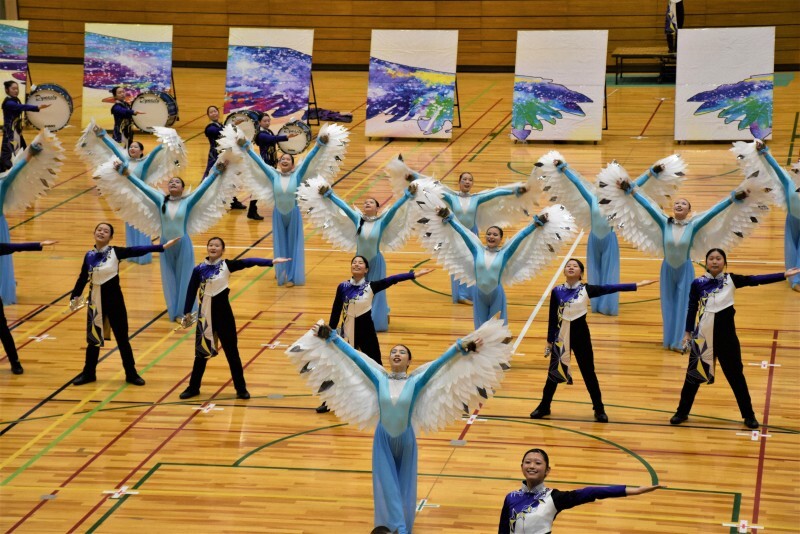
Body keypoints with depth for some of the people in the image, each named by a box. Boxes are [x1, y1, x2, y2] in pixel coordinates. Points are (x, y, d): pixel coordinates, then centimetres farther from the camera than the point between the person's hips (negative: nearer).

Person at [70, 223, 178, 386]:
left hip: (114, 298, -2)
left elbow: (138, 250, -17)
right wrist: (74, 297, 5)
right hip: (95, 299, 2)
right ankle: (88, 373, 24)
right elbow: (82, 278, 7)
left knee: (122, 337, 5)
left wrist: (162, 246, -26)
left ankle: (131, 374, 15)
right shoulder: (89, 255, 0)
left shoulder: (115, 252, -8)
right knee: (93, 338, 11)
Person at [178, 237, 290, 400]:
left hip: (223, 314, -1)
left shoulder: (227, 265, -6)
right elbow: (191, 292, 2)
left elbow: (248, 262, -17)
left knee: (232, 352, 7)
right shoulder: (199, 269, -3)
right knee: (201, 352, 11)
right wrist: (187, 313, 3)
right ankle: (193, 387, 25)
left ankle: (241, 389, 16)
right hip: (205, 315, 1)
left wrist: (272, 261, -25)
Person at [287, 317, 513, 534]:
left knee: (404, 487, 11)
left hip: (406, 440, 0)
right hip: (383, 440, 0)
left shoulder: (416, 381, -7)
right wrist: (331, 338, -4)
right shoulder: (379, 379, -4)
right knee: (387, 487, -1)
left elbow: (440, 362, -12)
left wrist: (462, 348, -20)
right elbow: (353, 356, -4)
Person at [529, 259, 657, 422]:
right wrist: (549, 341, 4)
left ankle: (599, 409, 16)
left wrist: (637, 285, -14)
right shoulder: (557, 291, -3)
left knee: (588, 373, 6)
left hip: (581, 335, 0)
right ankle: (544, 407, 23)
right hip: (561, 336, 1)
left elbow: (609, 288, -9)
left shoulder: (586, 290, -4)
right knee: (554, 371, 9)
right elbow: (552, 318, 1)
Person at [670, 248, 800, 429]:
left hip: (726, 335, 0)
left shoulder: (731, 280, -2)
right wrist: (688, 332, -2)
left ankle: (749, 415, 19)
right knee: (694, 373, 8)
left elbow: (756, 280, -7)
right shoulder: (698, 283, -4)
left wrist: (784, 275, -13)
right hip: (703, 335, 0)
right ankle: (682, 412, 22)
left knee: (736, 375, 9)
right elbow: (692, 308, 0)